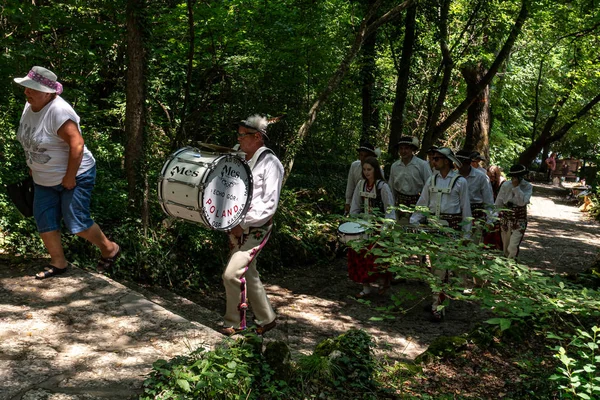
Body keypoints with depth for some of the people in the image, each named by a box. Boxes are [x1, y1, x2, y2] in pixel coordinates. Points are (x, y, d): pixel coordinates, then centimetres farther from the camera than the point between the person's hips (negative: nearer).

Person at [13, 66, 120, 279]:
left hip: (74, 176, -9)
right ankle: (58, 262, 25)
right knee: (44, 222, 8)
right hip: (44, 181, 9)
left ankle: (110, 249, 18)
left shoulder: (58, 111, -25)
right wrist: (32, 167, 15)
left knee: (76, 223, -4)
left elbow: (77, 144, -29)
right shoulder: (30, 106, 2)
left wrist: (70, 178, -24)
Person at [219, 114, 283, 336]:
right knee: (249, 275, 14)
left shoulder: (270, 164, -11)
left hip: (255, 229, -8)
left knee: (232, 274, -13)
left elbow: (269, 205, -17)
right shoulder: (240, 161, 12)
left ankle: (234, 323, 6)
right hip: (236, 227, 8)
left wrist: (243, 223, -20)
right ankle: (266, 319, 28)